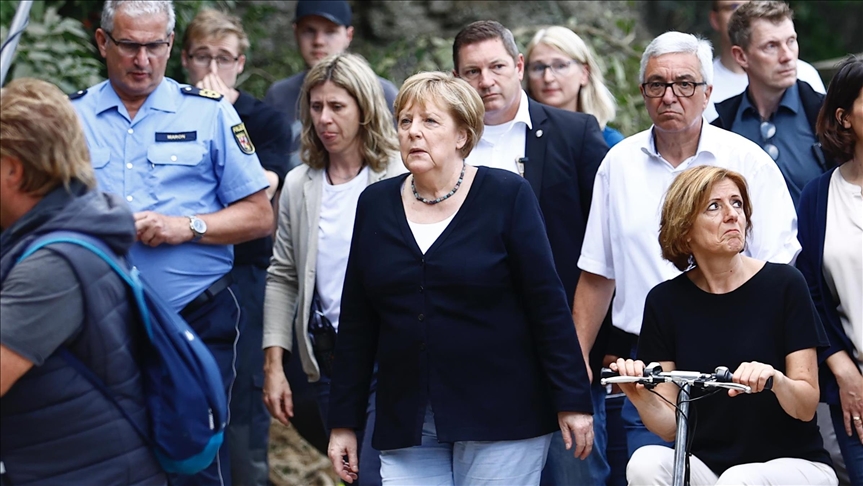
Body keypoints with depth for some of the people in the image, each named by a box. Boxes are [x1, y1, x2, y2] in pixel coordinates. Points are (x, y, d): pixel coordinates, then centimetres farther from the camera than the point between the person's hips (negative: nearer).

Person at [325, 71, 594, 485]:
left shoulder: (506, 196, -2)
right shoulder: (376, 204, 8)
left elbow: (548, 305, -4)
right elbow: (357, 324, 10)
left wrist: (572, 402, -7)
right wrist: (343, 422, 8)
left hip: (501, 419, -3)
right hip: (405, 427, 3)